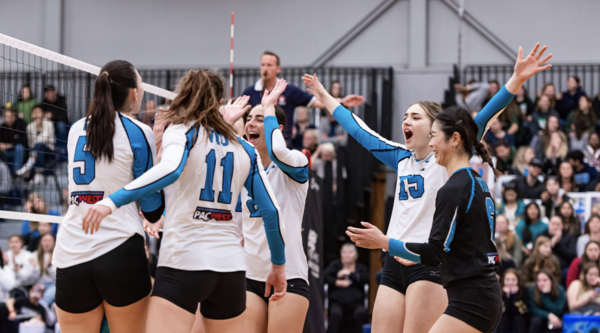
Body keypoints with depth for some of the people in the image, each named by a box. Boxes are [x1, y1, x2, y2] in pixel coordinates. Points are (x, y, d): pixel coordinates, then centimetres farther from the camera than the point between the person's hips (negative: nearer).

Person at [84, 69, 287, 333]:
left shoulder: (181, 131, 0)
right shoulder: (245, 149, 13)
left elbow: (170, 169, -22)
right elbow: (271, 210, 9)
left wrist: (113, 201, -27)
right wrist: (278, 265, 20)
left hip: (184, 264, -5)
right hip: (231, 266, 5)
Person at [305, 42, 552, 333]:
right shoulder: (402, 159, 18)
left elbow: (482, 119, -12)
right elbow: (359, 131, 29)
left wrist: (517, 79, -24)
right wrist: (324, 96, 37)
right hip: (395, 264, 7)